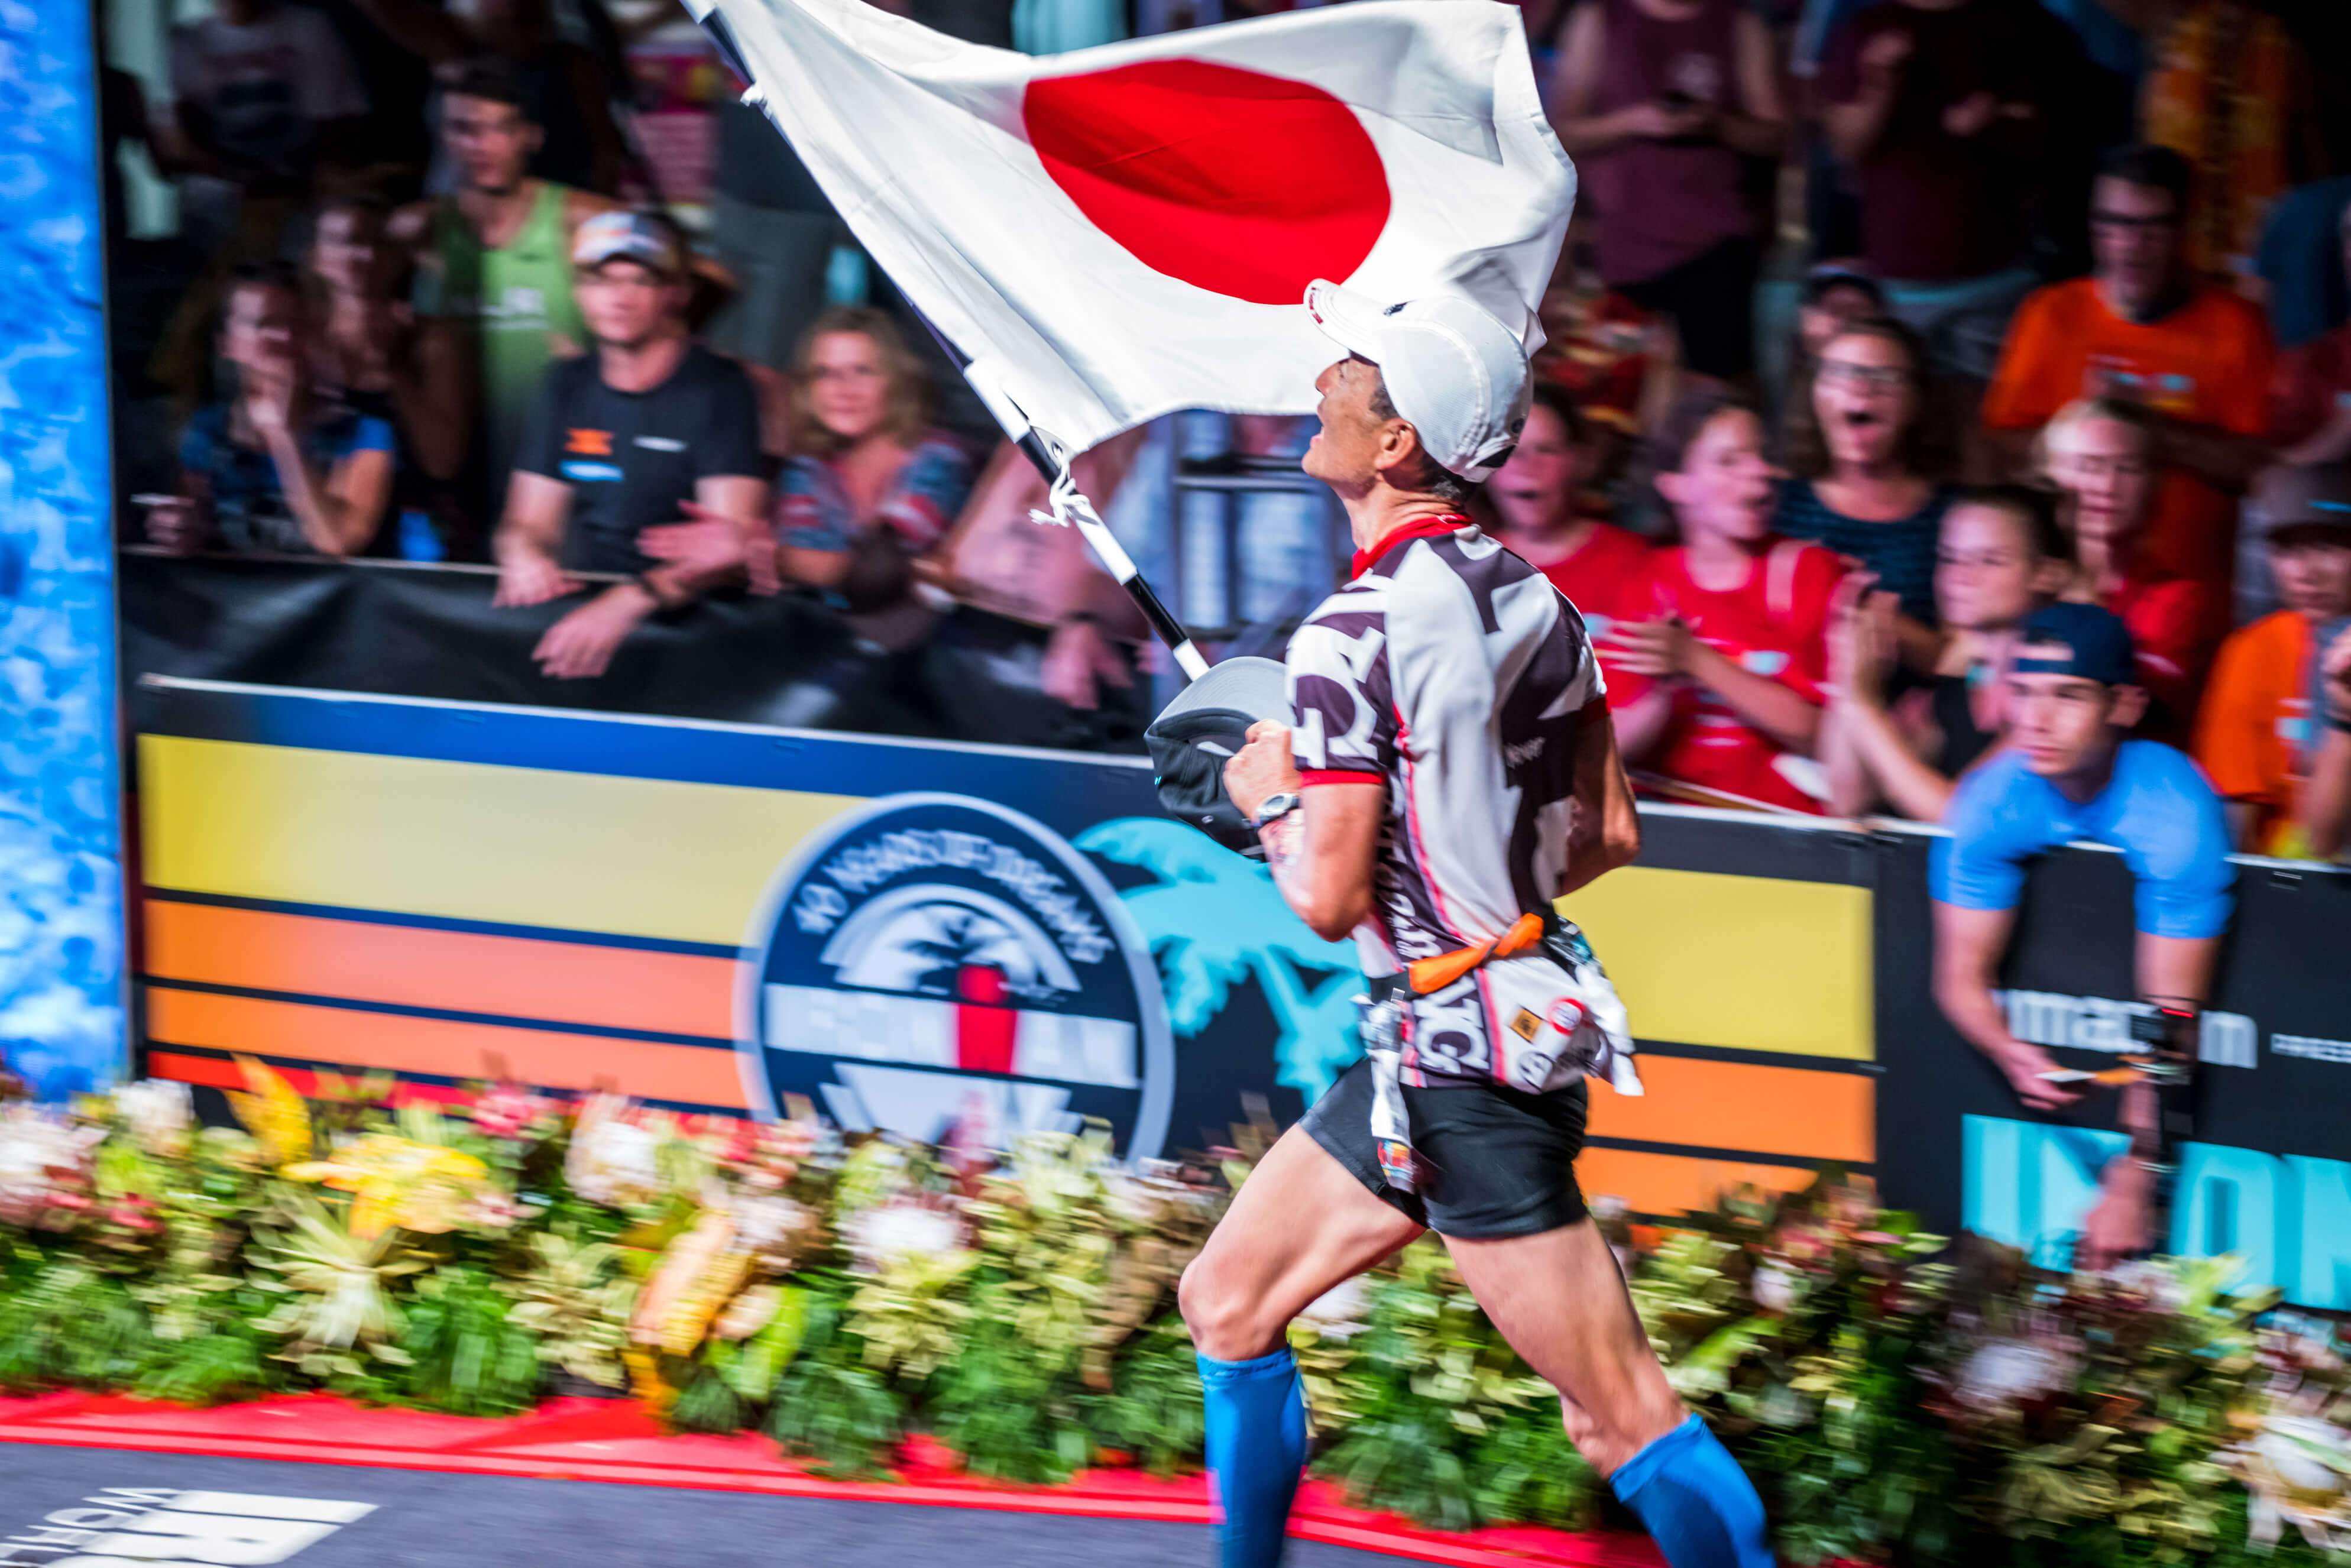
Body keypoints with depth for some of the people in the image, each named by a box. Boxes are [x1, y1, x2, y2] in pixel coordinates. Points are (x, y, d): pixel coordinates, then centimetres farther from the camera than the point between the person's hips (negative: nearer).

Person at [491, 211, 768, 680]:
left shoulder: (719, 389, -5)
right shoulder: (569, 386, 14)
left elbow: (734, 542, -17)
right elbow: (529, 523, 14)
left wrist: (631, 601, -34)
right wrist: (526, 557, -13)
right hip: (577, 602, 5)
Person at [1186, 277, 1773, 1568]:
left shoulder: (1355, 632, -18)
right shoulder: (1527, 598, 7)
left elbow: (1328, 897, -19)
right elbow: (1607, 835, 14)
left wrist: (1268, 799, -1)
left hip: (1456, 1060, -10)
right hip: (1521, 1015, 10)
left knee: (1623, 1418, -7)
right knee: (1228, 1305, 17)